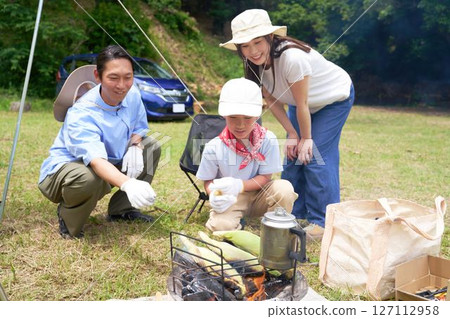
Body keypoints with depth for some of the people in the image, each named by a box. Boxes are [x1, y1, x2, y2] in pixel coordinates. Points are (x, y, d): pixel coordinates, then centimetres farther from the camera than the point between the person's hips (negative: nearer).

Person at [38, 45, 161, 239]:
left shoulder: (132, 94, -13)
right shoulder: (81, 115, -33)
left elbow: (139, 128, 6)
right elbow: (96, 160, -48)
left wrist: (135, 146, -18)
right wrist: (128, 184, -67)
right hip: (63, 171, -7)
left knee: (152, 147, -1)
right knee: (88, 177, -41)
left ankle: (121, 209, 8)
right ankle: (67, 217, -5)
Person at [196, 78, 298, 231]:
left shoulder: (268, 140, -14)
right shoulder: (214, 147, -15)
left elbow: (265, 177, -9)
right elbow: (208, 181, -2)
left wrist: (239, 185, -27)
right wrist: (214, 194, -27)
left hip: (258, 193, 2)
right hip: (230, 199, -2)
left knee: (284, 189, -28)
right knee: (221, 225, -33)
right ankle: (237, 221, 4)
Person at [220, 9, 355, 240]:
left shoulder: (292, 57, -39)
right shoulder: (255, 62, -17)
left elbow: (302, 104, -27)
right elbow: (271, 100, -7)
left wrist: (306, 138, -15)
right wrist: (292, 134, -9)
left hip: (334, 99, -6)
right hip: (300, 102, 7)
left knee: (316, 155, -13)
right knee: (293, 154, 3)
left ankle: (322, 222, -3)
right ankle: (295, 213, 18)